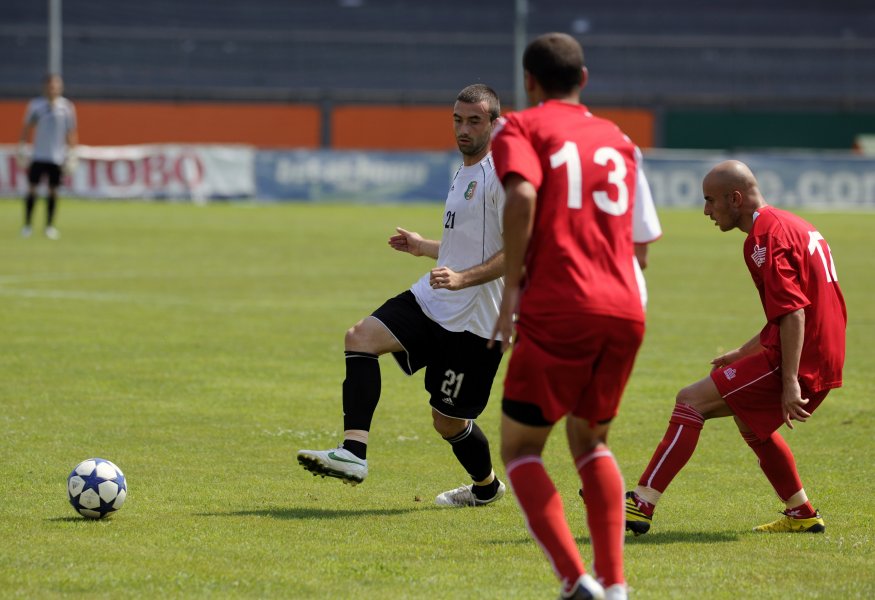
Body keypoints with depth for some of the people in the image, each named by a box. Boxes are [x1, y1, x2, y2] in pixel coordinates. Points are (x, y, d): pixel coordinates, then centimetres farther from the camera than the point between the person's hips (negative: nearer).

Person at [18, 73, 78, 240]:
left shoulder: (67, 107, 1)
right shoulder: (35, 104, 3)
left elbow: (71, 133, 4)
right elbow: (27, 128, 10)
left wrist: (71, 156, 2)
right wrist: (22, 149, 7)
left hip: (57, 156, 0)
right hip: (38, 156, 0)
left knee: (53, 191, 1)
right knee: (32, 189, -2)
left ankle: (50, 226, 10)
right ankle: (27, 225, 5)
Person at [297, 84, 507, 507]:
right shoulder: (464, 173, 17)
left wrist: (462, 278, -29)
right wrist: (424, 248, 29)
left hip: (473, 319, -9)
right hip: (431, 300, 9)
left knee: (449, 420, 1)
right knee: (361, 337, -13)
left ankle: (486, 486, 30)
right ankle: (353, 453, -20)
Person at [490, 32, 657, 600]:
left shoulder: (522, 129, 4)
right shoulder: (618, 140, 20)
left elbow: (522, 197, -16)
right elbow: (640, 238, 19)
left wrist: (512, 286, -10)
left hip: (557, 312, -5)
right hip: (625, 309, 5)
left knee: (521, 449, 7)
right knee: (591, 441, 23)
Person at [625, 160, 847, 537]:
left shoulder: (765, 237, -13)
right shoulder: (789, 225, 19)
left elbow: (793, 312, -21)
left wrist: (790, 382, -25)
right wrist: (742, 354, 28)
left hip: (797, 363, -10)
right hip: (825, 362, 10)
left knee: (691, 401, -10)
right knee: (750, 418, 31)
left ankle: (641, 505, -17)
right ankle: (802, 515, 32)